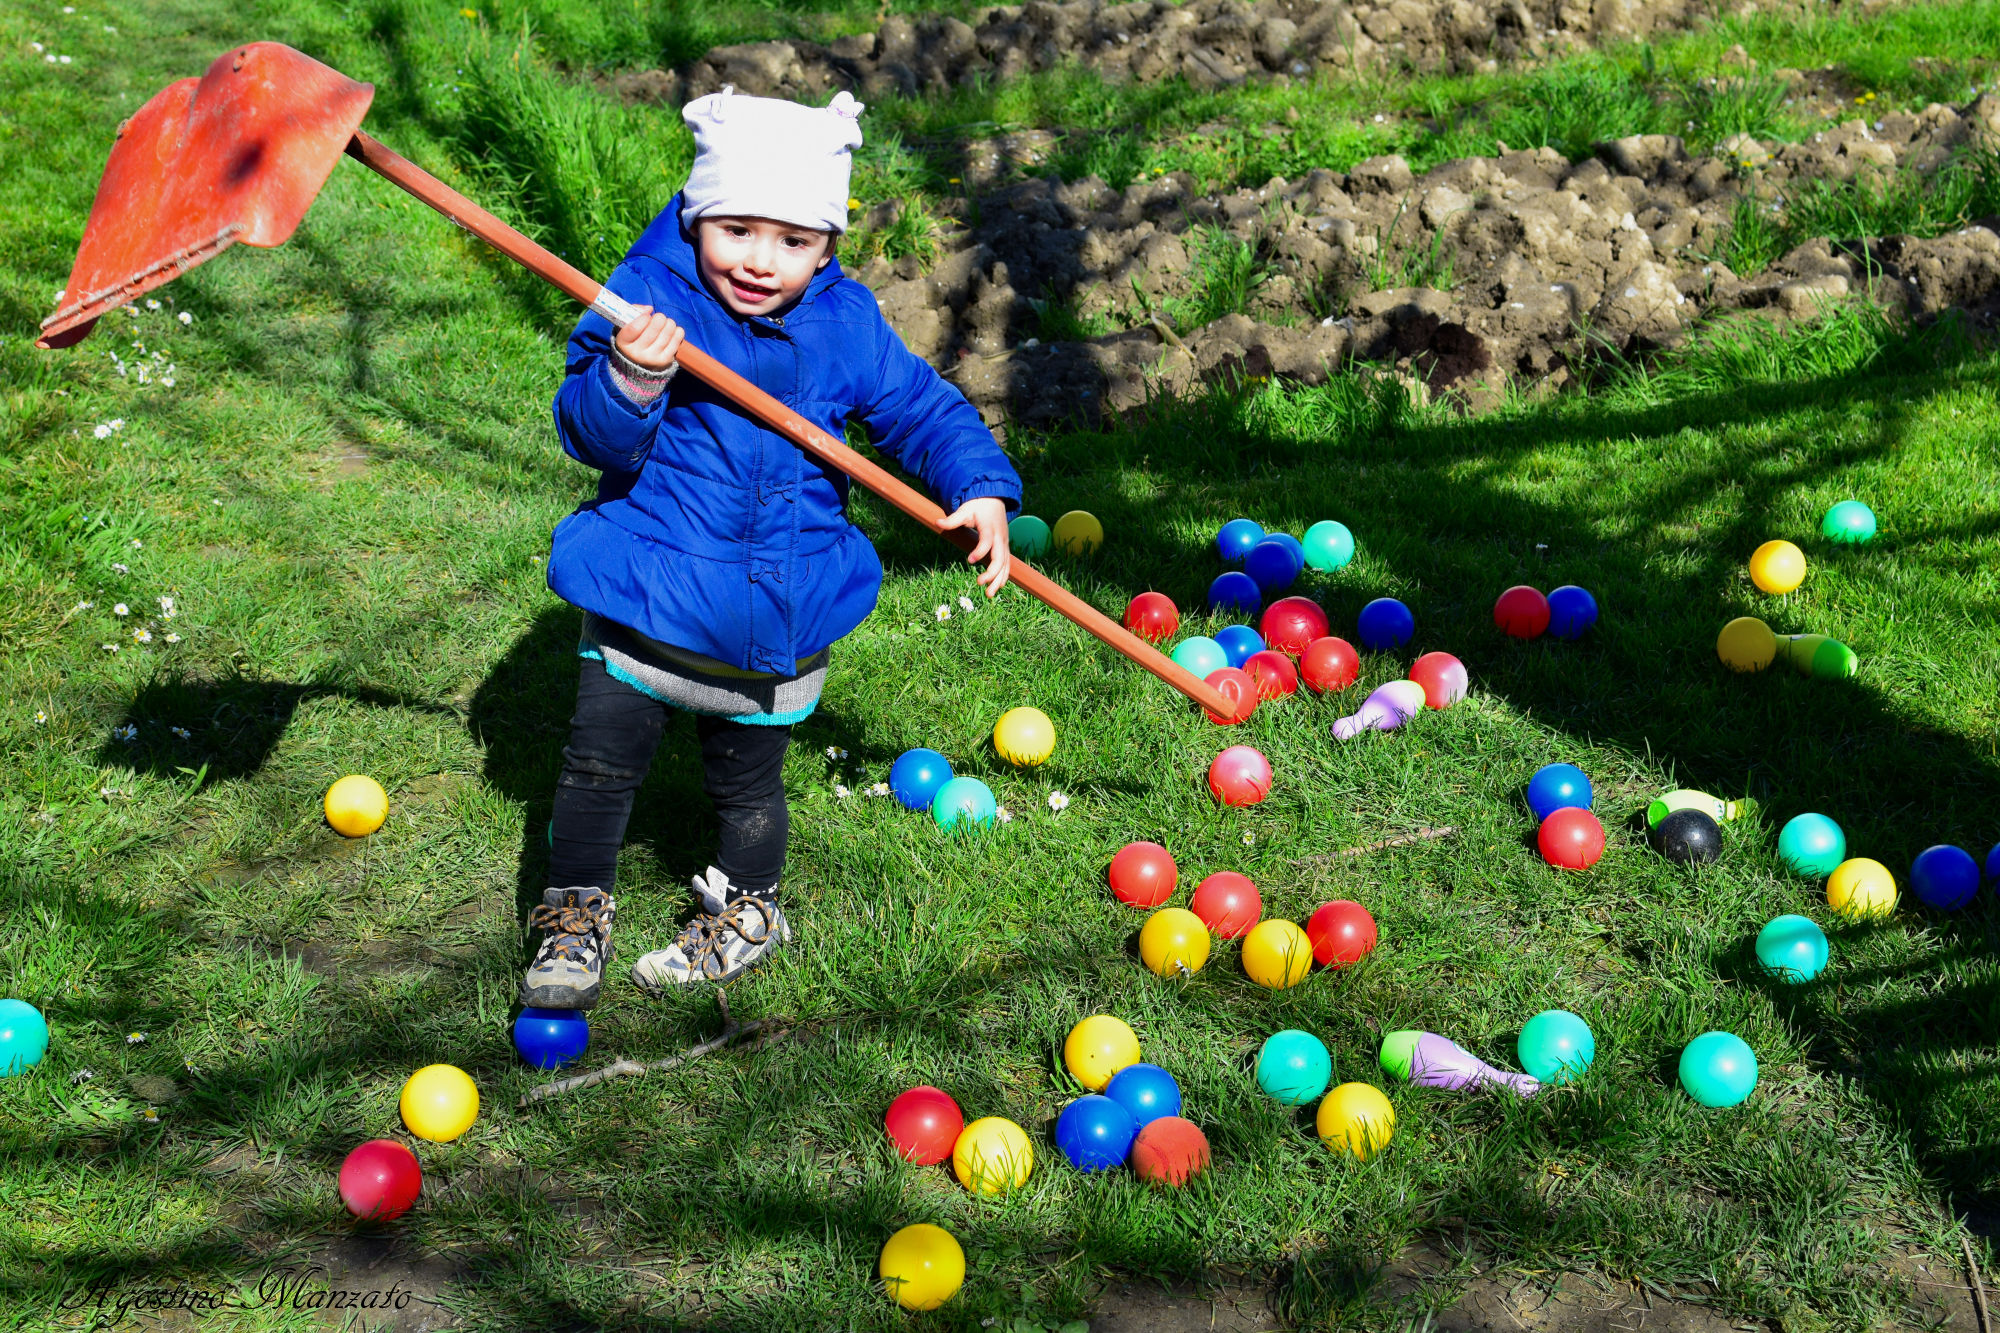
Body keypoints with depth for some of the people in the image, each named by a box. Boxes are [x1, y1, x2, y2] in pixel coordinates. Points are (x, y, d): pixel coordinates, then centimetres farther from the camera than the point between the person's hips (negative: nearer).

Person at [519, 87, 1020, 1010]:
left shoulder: (846, 324, -4)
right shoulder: (647, 301, -13)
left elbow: (923, 409, 5)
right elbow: (589, 435, -18)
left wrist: (981, 489, -10)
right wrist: (629, 381, -38)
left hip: (781, 616, 2)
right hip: (646, 595, -1)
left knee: (747, 780, 18)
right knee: (599, 764, 7)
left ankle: (747, 909, 43)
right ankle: (577, 914, 30)